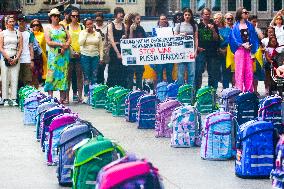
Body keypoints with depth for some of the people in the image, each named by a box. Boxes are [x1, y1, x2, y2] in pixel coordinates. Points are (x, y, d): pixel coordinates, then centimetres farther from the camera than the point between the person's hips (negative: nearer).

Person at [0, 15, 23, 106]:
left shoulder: (18, 33, 11)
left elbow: (20, 48, 7)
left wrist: (16, 59, -6)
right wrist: (8, 58, -8)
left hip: (15, 59, 1)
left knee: (14, 79, -4)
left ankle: (13, 99, -3)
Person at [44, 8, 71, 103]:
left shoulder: (62, 27, 16)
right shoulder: (48, 28, 6)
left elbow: (69, 38, 11)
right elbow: (48, 42, -4)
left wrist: (65, 46, -8)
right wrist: (60, 44, -13)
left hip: (64, 54, 3)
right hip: (54, 54, -3)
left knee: (63, 74, -1)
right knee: (52, 73, -9)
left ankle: (62, 98, 0)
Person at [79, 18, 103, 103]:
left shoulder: (98, 34, 9)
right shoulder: (82, 33, 3)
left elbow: (100, 47, 10)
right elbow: (80, 43, -13)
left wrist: (101, 57, 3)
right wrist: (86, 33, -11)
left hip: (95, 56, 2)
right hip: (85, 56, -2)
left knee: (94, 76, 1)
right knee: (86, 76, -3)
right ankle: (86, 95, 1)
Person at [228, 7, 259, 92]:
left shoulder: (250, 25, 12)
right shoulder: (235, 26, 6)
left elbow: (254, 38, 7)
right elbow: (233, 38, -1)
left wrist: (253, 51, -4)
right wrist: (243, 45, -14)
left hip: (249, 50, 2)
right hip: (239, 50, -2)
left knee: (249, 71, -1)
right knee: (240, 70, -5)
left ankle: (249, 90, 2)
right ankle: (239, 91, -4)